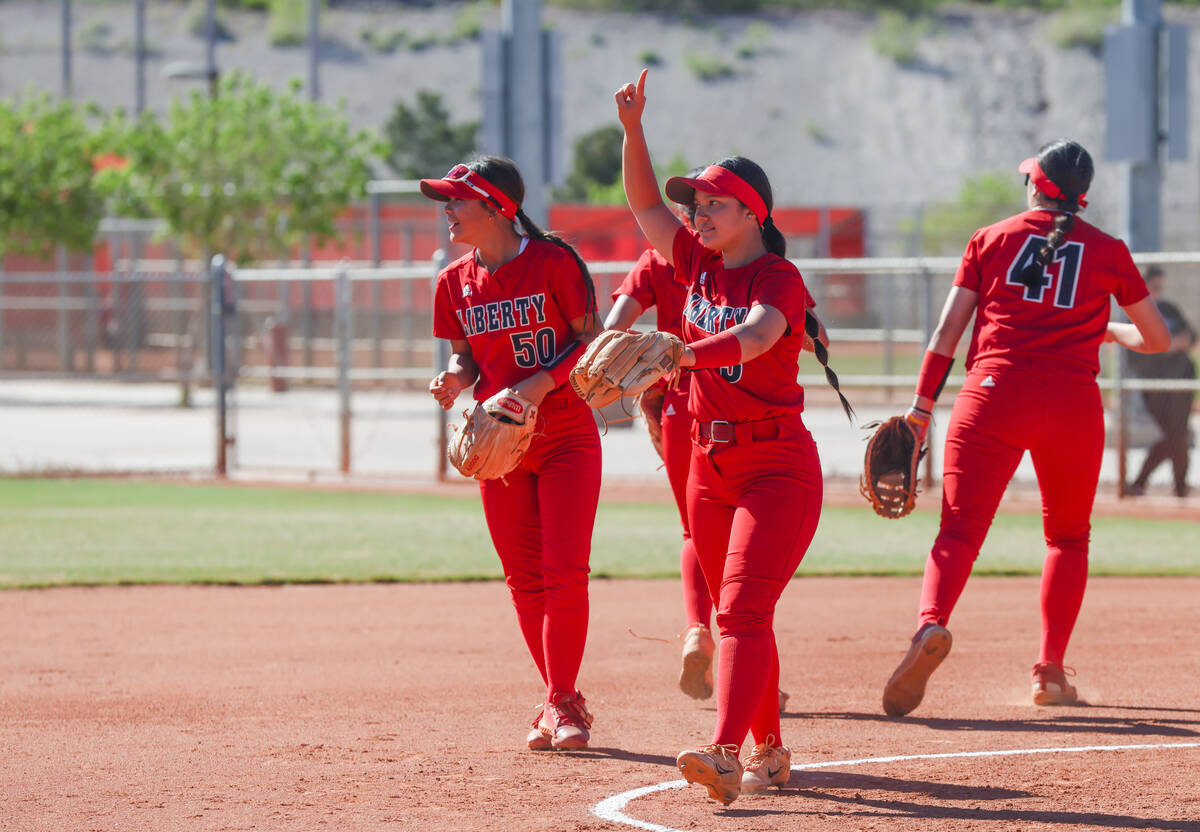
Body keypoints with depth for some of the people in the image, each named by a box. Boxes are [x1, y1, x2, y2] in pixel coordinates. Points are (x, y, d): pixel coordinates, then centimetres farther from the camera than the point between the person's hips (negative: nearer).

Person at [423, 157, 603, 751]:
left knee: (565, 573, -12)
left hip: (567, 438, -5)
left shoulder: (552, 263, -12)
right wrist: (455, 380, -10)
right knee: (524, 580, 6)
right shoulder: (455, 282, 3)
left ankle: (561, 703, -7)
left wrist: (542, 383, -21)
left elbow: (590, 340, -8)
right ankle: (562, 700, 16)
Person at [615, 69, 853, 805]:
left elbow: (754, 338, -33)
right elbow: (646, 205, 13)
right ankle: (768, 750, 23)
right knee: (738, 613, 12)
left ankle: (725, 754, -31)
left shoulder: (779, 279, -14)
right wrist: (633, 129, -1)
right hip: (711, 463, 7)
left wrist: (685, 354, -50)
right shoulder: (699, 263, 7)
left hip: (778, 465, -7)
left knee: (742, 609, -19)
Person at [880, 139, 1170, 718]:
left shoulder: (991, 239, 10)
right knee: (1068, 536, 18)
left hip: (994, 393, -1)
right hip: (1072, 403, 1)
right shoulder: (1107, 251, 10)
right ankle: (1051, 670, 11)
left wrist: (922, 405, 8)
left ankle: (932, 623, -37)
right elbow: (1156, 338, 16)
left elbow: (948, 331, 5)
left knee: (961, 527, -8)